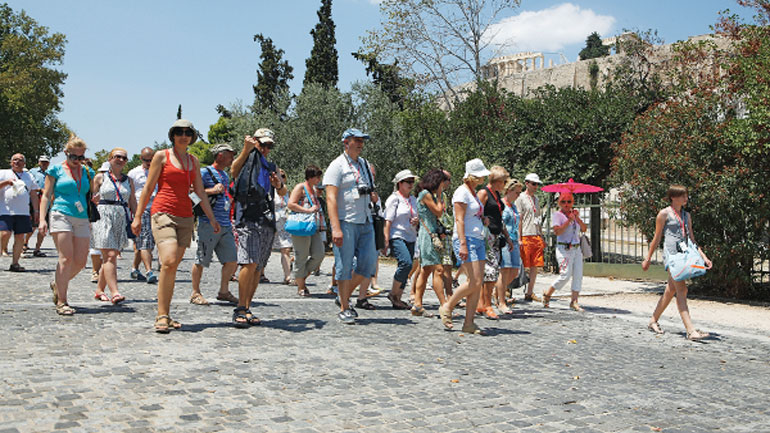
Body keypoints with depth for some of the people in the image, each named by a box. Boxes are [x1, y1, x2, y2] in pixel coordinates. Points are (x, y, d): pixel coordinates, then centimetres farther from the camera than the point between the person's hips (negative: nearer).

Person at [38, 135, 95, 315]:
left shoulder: (87, 172, 16)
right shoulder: (56, 170, 6)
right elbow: (46, 195, 4)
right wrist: (42, 219, -4)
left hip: (82, 219, 4)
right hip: (61, 215, -4)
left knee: (80, 261, 0)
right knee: (66, 258, -13)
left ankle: (58, 284, 28)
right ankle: (61, 302, -8)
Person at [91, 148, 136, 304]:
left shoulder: (128, 180, 14)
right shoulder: (100, 177, 5)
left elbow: (133, 202, 15)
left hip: (121, 220, 4)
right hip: (103, 217, -4)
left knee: (110, 257, 6)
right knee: (110, 256, -13)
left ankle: (99, 290, 19)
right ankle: (114, 293, -18)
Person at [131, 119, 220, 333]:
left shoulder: (193, 160, 17)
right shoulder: (162, 156, 3)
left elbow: (200, 192, 19)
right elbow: (148, 189, 3)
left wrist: (212, 218, 14)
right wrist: (137, 217, -1)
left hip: (185, 217, 5)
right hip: (163, 213, -5)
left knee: (173, 267, 3)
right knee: (169, 262, -21)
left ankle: (165, 315, 9)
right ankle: (161, 316, -16)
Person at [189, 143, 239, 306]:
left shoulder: (225, 175, 21)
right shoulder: (205, 172, -5)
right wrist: (212, 190, -20)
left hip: (225, 225, 8)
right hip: (209, 224, -8)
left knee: (232, 260, 4)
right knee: (201, 260, -1)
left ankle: (224, 291, 18)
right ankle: (195, 293, 11)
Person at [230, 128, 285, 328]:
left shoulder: (271, 167, 26)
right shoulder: (250, 156, 8)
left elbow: (282, 193, 18)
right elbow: (234, 171, -13)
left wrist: (279, 184, -4)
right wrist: (246, 149, -22)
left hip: (268, 222, 6)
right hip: (248, 218, -6)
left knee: (258, 269, 4)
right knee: (250, 263, -18)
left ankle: (247, 309, 11)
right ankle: (240, 309, -11)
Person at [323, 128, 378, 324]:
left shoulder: (365, 165, 17)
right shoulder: (337, 166, -5)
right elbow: (331, 198, -13)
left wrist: (373, 195, 4)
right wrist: (336, 228, -23)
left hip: (365, 222, 7)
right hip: (345, 222, -7)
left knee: (369, 263, 3)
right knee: (344, 265, -3)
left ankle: (344, 296, 21)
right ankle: (344, 309, 6)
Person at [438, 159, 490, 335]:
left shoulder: (473, 192, 19)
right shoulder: (462, 192, -9)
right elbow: (459, 220, -16)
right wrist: (463, 244, -22)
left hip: (478, 240, 9)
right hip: (466, 239, -9)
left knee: (478, 283, 1)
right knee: (474, 281, -14)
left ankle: (469, 323, 3)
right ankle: (447, 307, 4)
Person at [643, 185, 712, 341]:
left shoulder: (687, 215, 17)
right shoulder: (664, 214, -1)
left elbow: (692, 239, 18)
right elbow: (657, 238, 3)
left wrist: (703, 256, 8)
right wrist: (648, 259, 6)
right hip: (670, 253, -7)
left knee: (671, 290, 12)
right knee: (681, 290, -15)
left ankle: (653, 321, 27)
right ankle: (691, 330, -21)